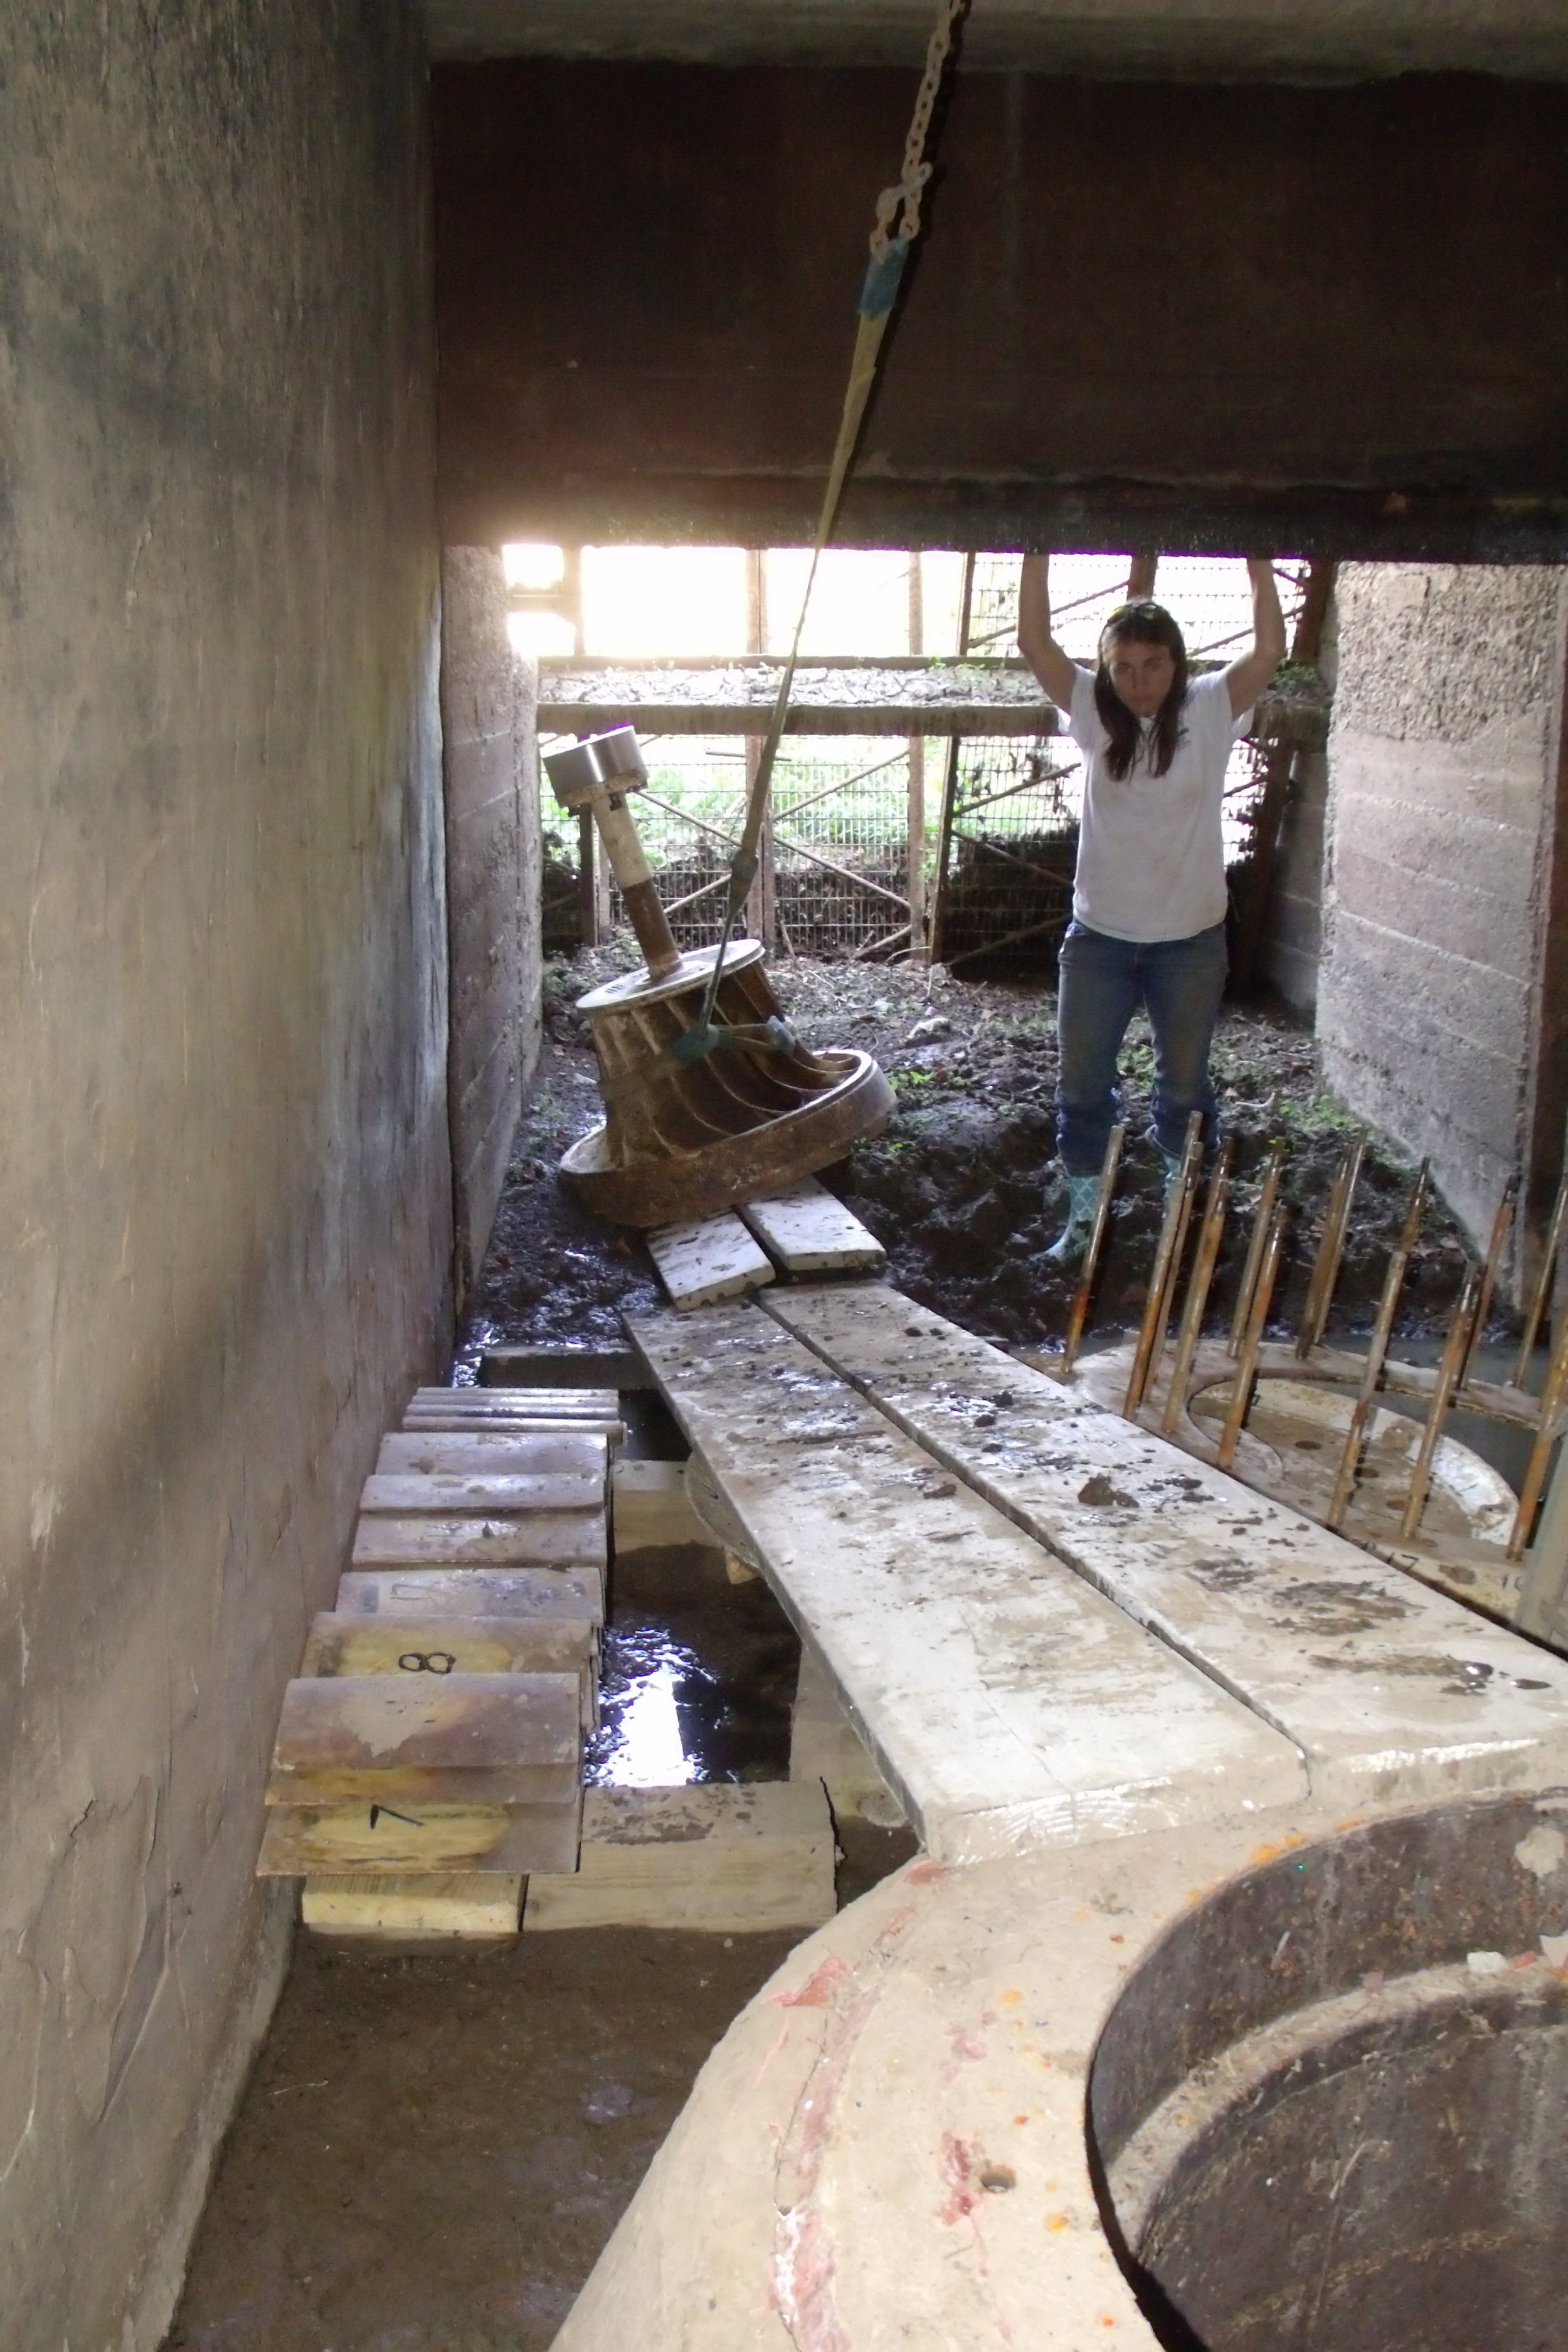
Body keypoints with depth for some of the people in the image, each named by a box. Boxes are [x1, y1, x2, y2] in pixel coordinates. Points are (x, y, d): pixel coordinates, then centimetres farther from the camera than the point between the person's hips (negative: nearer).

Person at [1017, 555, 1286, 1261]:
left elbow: (1269, 650, -20)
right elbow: (1034, 642, -13)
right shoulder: (1094, 712, -3)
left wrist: (1258, 560, -27)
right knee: (1082, 1085, 6)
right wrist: (1039, 551, -22)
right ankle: (1083, 1217, 22)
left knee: (1183, 1085, 13)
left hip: (1190, 941, -1)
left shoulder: (1211, 711, -6)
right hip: (1099, 937, 1)